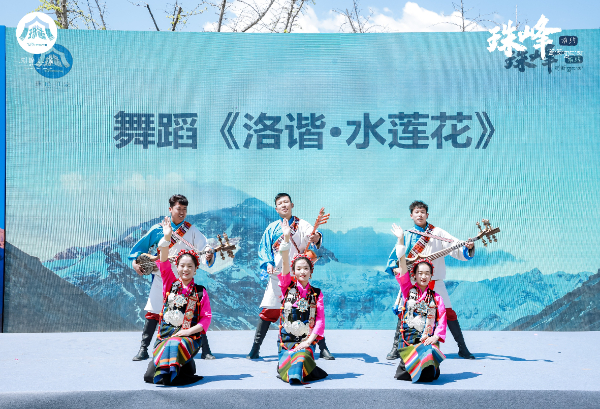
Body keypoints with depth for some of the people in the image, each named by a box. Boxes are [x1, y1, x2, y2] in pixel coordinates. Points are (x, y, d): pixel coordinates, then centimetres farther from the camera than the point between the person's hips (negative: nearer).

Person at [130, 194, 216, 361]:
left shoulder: (192, 231, -2)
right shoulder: (158, 229, 2)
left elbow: (204, 249, -11)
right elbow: (141, 246, 12)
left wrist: (209, 258, -32)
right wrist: (135, 261, -2)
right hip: (161, 280, 1)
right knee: (152, 314, 2)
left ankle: (205, 351, 6)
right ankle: (143, 350, 16)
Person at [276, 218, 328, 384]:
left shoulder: (317, 293, 7)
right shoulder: (288, 287, 5)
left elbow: (320, 320, 0)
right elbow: (284, 263, -10)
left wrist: (308, 341, -14)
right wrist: (286, 238, -22)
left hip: (307, 340, -1)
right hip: (286, 339, 1)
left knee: (302, 356, -29)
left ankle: (295, 373, -7)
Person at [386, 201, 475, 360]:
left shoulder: (437, 233, 3)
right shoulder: (407, 236, 9)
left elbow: (456, 248, -6)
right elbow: (394, 256, 11)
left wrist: (468, 247, -25)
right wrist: (394, 268, -7)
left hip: (435, 282, -1)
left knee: (449, 312, -4)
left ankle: (463, 349, 9)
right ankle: (396, 348, 11)